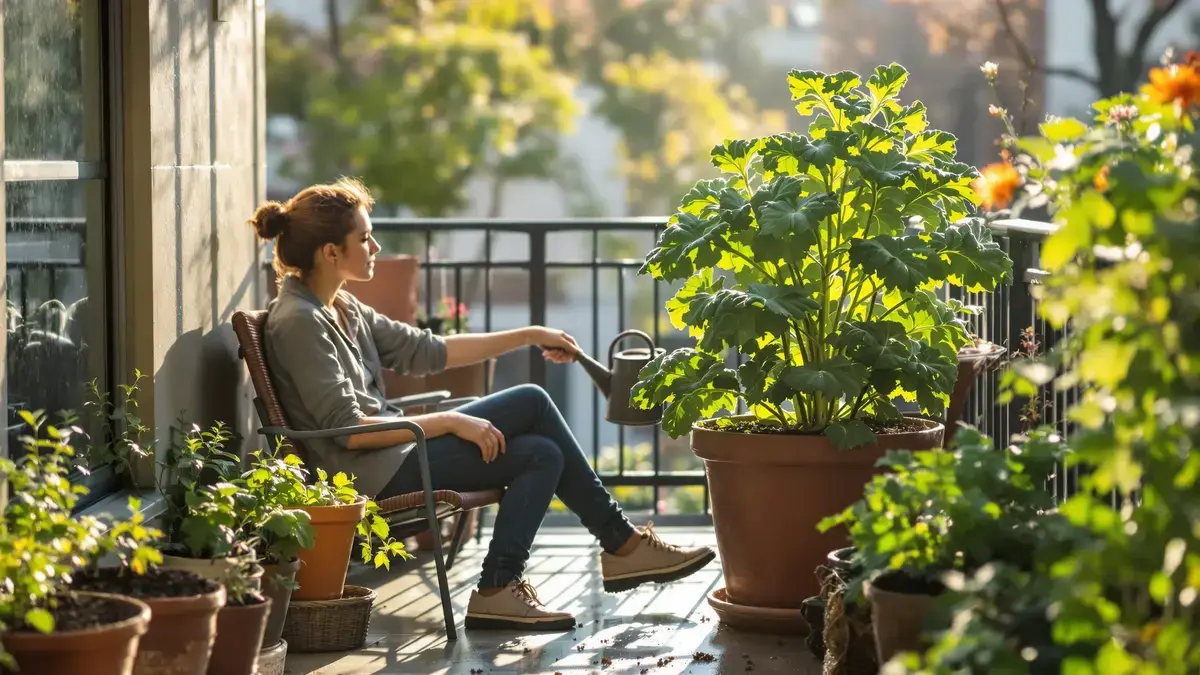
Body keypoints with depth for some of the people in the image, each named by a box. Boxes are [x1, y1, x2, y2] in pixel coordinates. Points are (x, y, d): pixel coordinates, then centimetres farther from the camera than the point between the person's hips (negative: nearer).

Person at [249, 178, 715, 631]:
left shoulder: (342, 309, 14)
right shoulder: (298, 322, -16)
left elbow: (425, 351, 19)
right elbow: (347, 429, -21)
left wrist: (528, 336, 18)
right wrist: (452, 422, -17)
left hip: (393, 455, 10)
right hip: (372, 475, -10)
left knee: (541, 453, 1)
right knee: (530, 403, -8)